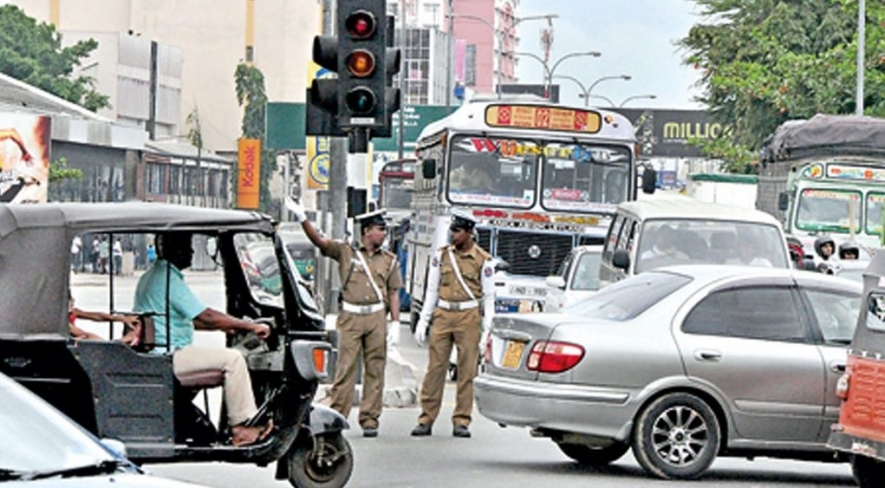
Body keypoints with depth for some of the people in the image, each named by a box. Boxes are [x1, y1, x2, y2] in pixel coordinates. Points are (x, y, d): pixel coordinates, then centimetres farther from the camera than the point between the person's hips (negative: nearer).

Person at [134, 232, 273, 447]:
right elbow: (206, 316, -21)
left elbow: (187, 319, 26)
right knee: (233, 359, -15)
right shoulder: (169, 279, -17)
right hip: (169, 359, -11)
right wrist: (251, 326, -14)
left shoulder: (150, 276, 18)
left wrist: (222, 326, 20)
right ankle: (242, 426, -13)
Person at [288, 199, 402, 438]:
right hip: (350, 317, -2)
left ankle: (369, 419, 5)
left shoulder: (389, 260, 13)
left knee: (375, 370, 1)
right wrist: (302, 219, -16)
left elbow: (393, 293, 11)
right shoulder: (345, 252, 7)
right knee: (345, 368, -5)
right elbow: (318, 241, -2)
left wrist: (395, 323, 2)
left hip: (377, 318, 2)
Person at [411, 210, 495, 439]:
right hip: (443, 314, 2)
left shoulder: (483, 260, 1)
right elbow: (432, 290, 14)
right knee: (435, 367, -1)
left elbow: (489, 297, 4)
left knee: (467, 370, -2)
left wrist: (486, 329, -2)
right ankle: (426, 418, 2)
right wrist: (423, 321, 8)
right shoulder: (441, 255, 9)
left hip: (469, 316, -2)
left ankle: (461, 421, 3)